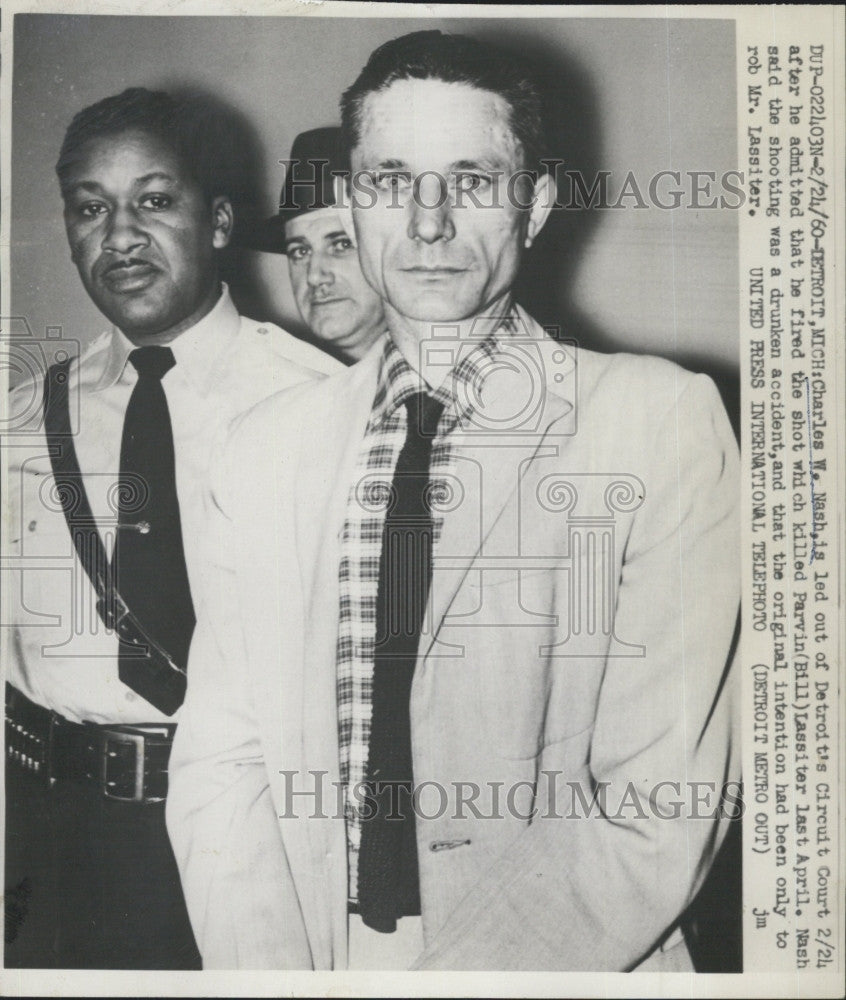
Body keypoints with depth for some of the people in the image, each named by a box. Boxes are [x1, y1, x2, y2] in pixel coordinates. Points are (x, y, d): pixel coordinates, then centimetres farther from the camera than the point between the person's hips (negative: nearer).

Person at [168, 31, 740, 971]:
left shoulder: (662, 420, -7)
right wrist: (267, 969, -13)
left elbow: (657, 812, -12)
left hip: (558, 965, -2)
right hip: (313, 951, 2)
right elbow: (219, 759, 1)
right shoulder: (265, 443, 4)